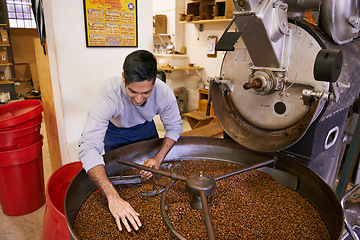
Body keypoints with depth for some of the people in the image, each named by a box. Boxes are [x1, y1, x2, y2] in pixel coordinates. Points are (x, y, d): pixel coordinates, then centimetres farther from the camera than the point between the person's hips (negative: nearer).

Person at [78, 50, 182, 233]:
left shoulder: (164, 93, -33)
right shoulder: (109, 92, -43)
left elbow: (174, 127, -15)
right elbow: (89, 148, -50)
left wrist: (158, 159, -29)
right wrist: (113, 197, -58)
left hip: (145, 128, 3)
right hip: (115, 130, -2)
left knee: (153, 176, 12)